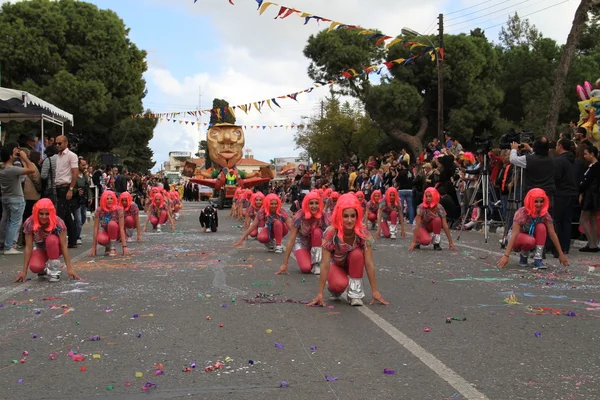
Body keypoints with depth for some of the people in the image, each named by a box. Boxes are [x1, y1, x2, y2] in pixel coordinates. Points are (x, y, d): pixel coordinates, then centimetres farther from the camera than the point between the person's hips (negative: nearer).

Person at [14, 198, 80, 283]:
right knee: (34, 267, -32)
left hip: (55, 248, -1)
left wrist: (69, 269, -30)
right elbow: (28, 247, -21)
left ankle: (55, 271, -19)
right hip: (40, 249, 1)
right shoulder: (29, 223, -24)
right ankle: (44, 269, 6)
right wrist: (24, 271, -21)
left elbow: (64, 245, -27)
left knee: (51, 239, -36)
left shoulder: (58, 222, -28)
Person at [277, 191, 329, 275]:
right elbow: (291, 240, -25)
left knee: (317, 231, -32)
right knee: (306, 268, -28)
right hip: (301, 243, -3)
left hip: (316, 243, 3)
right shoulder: (300, 216, -27)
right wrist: (285, 264, -26)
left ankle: (316, 263, -16)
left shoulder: (323, 216, -22)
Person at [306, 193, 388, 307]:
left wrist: (375, 291, -27)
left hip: (354, 265, 2)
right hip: (336, 265, -1)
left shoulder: (363, 233, -27)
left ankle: (355, 293, -16)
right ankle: (335, 290, 4)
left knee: (357, 253, -33)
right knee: (339, 284, -34)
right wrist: (320, 294, -31)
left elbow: (369, 263, -26)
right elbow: (325, 264, -30)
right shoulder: (331, 233, -31)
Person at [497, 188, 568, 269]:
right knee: (530, 240, -37)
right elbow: (514, 234, -33)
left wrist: (561, 254, -14)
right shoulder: (521, 213, -27)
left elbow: (552, 234, -13)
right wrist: (506, 256, -40)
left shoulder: (545, 215, -15)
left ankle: (538, 259, -23)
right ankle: (523, 256, -5)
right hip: (518, 239, -4)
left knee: (541, 227, -26)